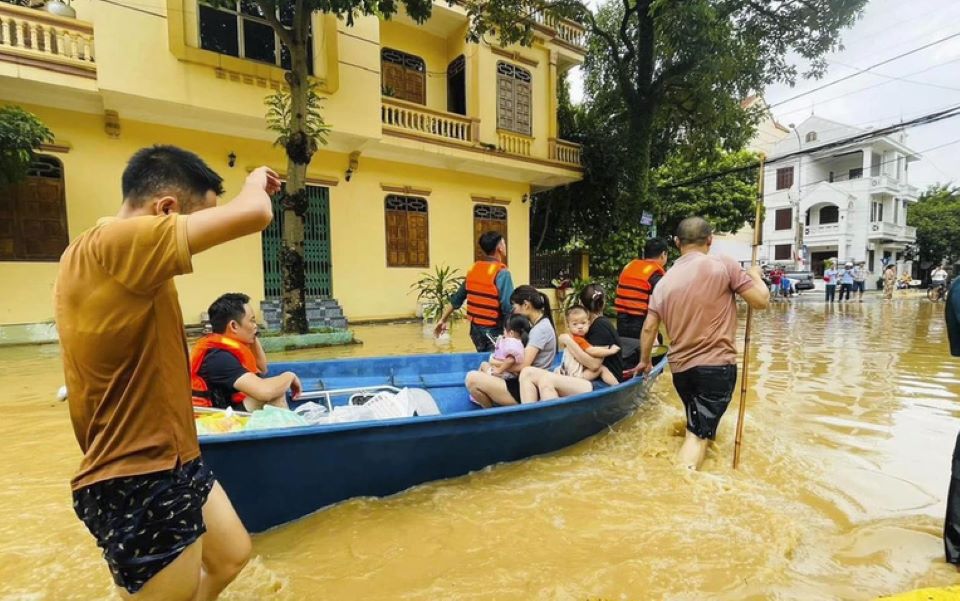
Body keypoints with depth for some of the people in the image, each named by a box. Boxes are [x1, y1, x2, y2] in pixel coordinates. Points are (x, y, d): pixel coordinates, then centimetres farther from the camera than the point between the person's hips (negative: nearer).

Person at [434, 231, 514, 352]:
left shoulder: (474, 268, 5)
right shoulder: (502, 272, -16)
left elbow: (457, 298, 10)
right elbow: (508, 307, -22)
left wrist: (443, 320, 19)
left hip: (475, 328, 7)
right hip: (494, 330, -7)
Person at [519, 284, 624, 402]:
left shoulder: (601, 326, -7)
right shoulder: (594, 325, 20)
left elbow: (593, 364, -17)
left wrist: (568, 341, -11)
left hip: (605, 385, -9)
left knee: (547, 381, -33)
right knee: (528, 372, -10)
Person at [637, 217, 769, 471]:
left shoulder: (664, 281, 5)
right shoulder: (723, 264, -7)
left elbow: (649, 328, 5)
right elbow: (762, 300, -4)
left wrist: (645, 361, 19)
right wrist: (755, 275, 16)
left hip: (680, 367, 5)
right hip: (717, 365, -5)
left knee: (699, 426, 27)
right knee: (698, 435, -4)